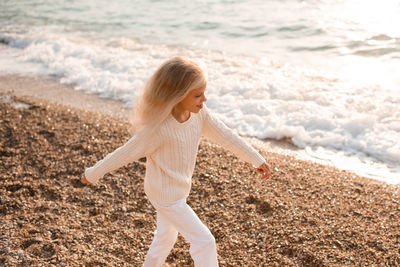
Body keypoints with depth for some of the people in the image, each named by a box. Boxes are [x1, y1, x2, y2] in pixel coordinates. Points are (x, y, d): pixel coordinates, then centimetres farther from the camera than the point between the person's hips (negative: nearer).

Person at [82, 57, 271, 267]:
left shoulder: (199, 114, -13)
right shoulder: (159, 129, -32)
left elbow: (225, 136, 0)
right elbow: (124, 154, -21)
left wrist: (256, 159, 8)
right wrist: (93, 174, -8)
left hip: (179, 190, 8)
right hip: (165, 196, -8)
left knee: (166, 237, 28)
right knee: (204, 241, -4)